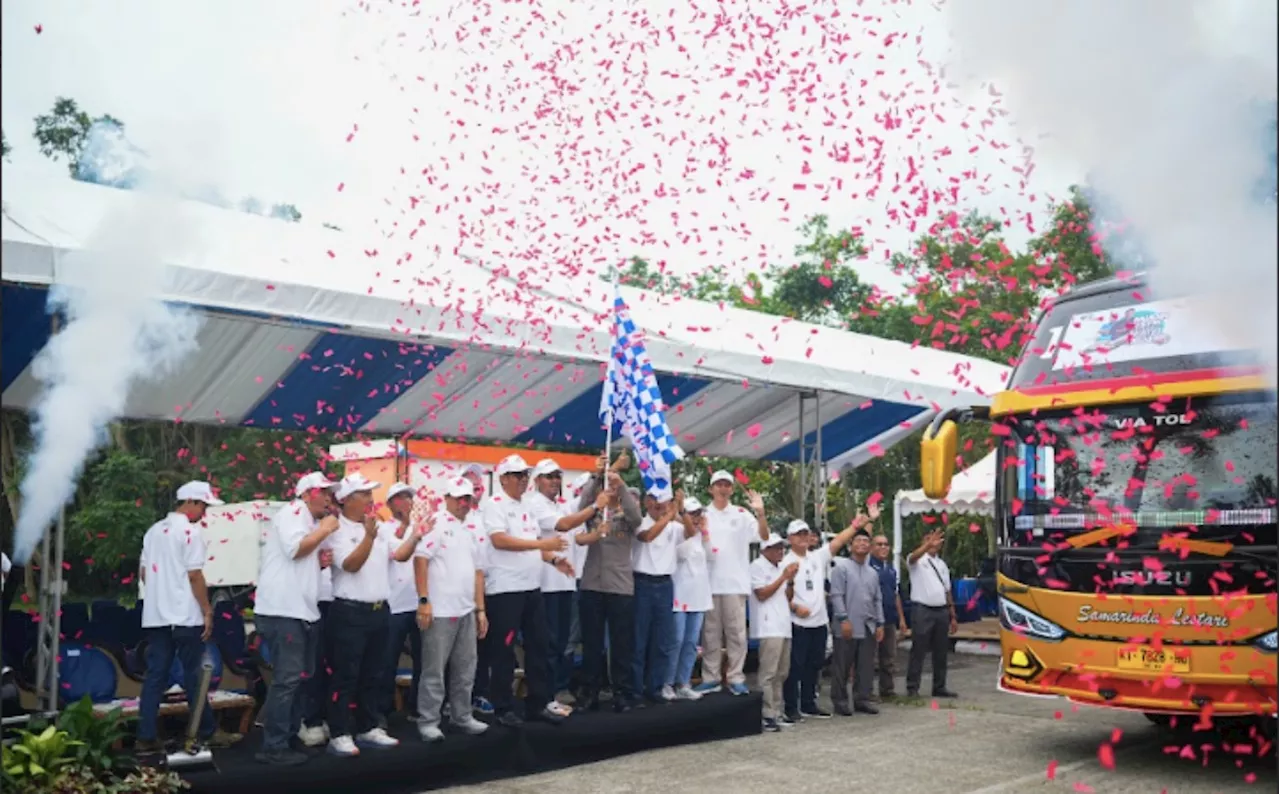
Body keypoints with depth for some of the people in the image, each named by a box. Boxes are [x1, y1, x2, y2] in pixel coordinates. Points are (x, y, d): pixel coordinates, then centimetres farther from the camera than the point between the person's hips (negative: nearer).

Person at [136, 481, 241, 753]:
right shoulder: (189, 531, -11)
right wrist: (207, 611, -10)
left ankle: (146, 737, 5)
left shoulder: (154, 530, 14)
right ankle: (208, 732, 10)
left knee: (155, 676, 7)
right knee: (194, 676, 1)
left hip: (156, 616, 7)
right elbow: (194, 575, -15)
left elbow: (144, 572, 17)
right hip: (185, 617, -7)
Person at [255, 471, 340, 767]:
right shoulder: (293, 511, -7)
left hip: (302, 611, 10)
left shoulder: (312, 522, 20)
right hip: (282, 611, -10)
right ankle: (274, 747, -4)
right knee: (287, 679, -9)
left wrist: (321, 560, 8)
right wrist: (325, 530, -11)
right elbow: (295, 548, -23)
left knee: (301, 677, 14)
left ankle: (291, 735, 24)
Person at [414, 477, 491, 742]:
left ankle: (462, 716, 24)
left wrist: (480, 609, 15)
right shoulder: (436, 523, -7)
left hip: (467, 611, 7)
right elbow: (420, 559, -14)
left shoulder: (471, 530, 16)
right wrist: (423, 601, -19)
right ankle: (428, 722, 9)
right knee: (434, 670, 0)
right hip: (440, 611, -7)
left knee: (466, 669, 13)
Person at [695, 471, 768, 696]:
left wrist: (760, 513, -19)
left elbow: (764, 536, -4)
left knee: (736, 631, 1)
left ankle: (736, 678, 7)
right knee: (710, 632, 7)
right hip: (709, 582, 1)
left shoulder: (742, 514, 4)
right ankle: (710, 678, 13)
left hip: (735, 582, -1)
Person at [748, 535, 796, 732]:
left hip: (784, 626, 8)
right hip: (768, 627, -8)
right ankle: (767, 716, -10)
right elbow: (761, 594, -12)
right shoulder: (757, 566, -4)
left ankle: (777, 712, 16)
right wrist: (783, 577, -11)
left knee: (781, 673, 10)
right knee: (768, 673, -11)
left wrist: (791, 580, 3)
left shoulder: (781, 567, 19)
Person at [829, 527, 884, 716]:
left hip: (868, 627, 6)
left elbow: (877, 600, 17)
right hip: (848, 626, -6)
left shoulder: (873, 572, 17)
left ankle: (862, 699, 16)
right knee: (842, 666, 0)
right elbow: (837, 595, -11)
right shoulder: (842, 566, -4)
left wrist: (880, 623, 10)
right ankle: (840, 701, 8)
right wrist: (843, 619, -17)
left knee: (866, 666, 8)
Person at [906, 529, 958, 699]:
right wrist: (928, 545, -46)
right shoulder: (918, 561, 0)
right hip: (923, 610, -6)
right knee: (919, 650, -5)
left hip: (942, 610, 6)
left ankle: (939, 687, 20)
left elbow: (947, 592, 20)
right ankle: (912, 688, -2)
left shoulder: (942, 564, 19)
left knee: (941, 651, 11)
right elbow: (913, 557, -27)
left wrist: (953, 616, 16)